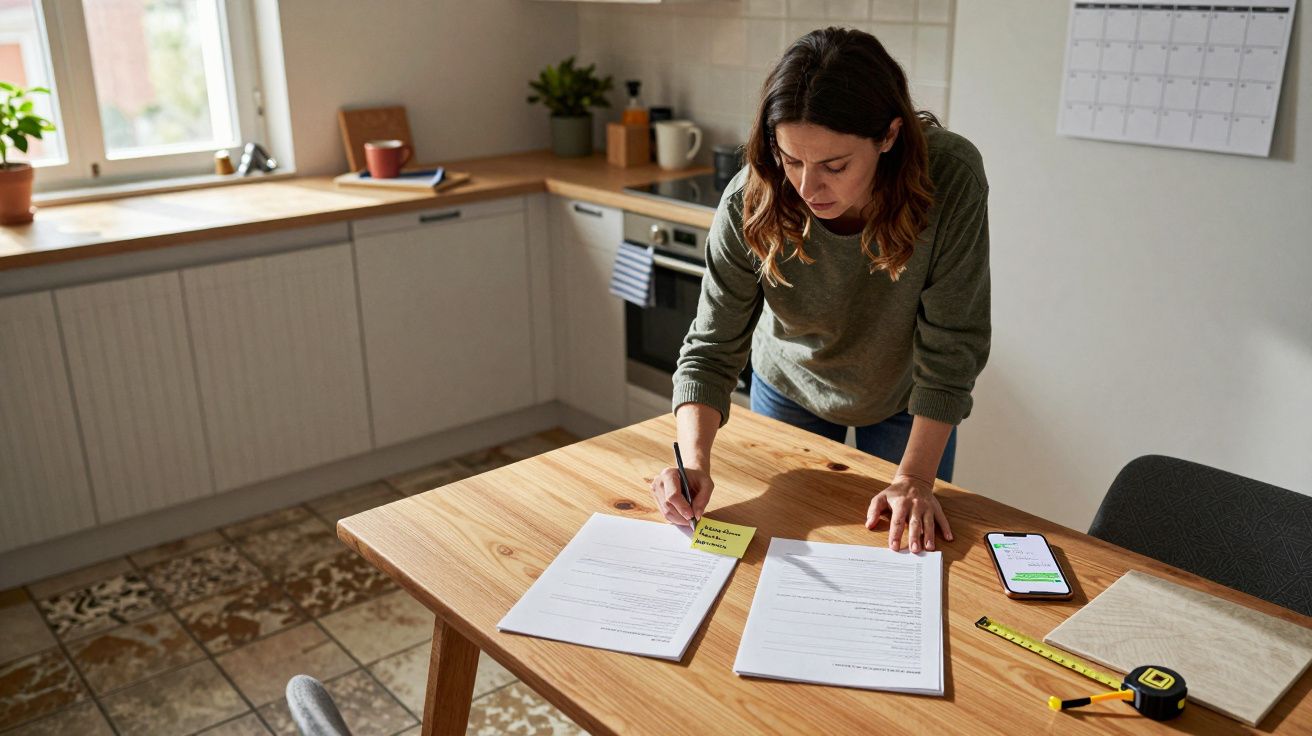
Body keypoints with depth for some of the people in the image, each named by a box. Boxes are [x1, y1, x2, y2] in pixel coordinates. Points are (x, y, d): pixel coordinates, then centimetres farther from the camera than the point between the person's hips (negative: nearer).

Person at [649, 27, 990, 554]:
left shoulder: (951, 179, -34)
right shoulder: (749, 203, -30)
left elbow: (950, 347, -28)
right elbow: (712, 348, -23)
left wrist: (915, 480, -29)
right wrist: (694, 460, -38)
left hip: (904, 404, -1)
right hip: (790, 391, 1)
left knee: (909, 550, 16)